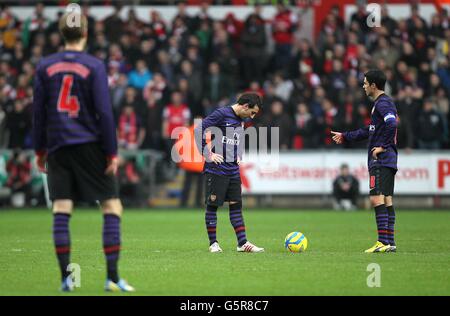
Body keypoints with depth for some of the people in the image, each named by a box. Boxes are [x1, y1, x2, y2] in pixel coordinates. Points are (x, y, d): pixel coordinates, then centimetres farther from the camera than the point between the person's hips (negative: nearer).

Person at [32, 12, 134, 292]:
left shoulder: (45, 67, 6)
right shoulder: (94, 66, -4)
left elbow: (38, 111, 8)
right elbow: (104, 112, -8)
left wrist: (40, 150, 16)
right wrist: (112, 153, -5)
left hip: (57, 146, 4)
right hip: (90, 145, -3)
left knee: (61, 211, 3)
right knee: (112, 207, 1)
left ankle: (66, 276, -1)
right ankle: (112, 277, -5)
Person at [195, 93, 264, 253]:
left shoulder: (241, 120, 13)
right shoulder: (221, 114, -12)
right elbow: (199, 130, -15)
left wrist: (238, 156, 16)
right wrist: (207, 154, -16)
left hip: (233, 170, 7)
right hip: (216, 170, -7)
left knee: (236, 205, 6)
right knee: (212, 205, 1)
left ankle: (242, 243, 7)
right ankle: (213, 243, 7)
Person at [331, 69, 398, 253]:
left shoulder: (383, 103, -11)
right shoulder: (381, 103, 21)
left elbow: (392, 124, -29)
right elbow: (370, 131, 32)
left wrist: (382, 146, -20)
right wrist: (345, 137, 39)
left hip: (381, 159, -10)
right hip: (388, 160, 10)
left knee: (377, 198, -14)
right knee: (387, 200, 9)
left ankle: (383, 242, -19)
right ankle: (390, 242, 9)